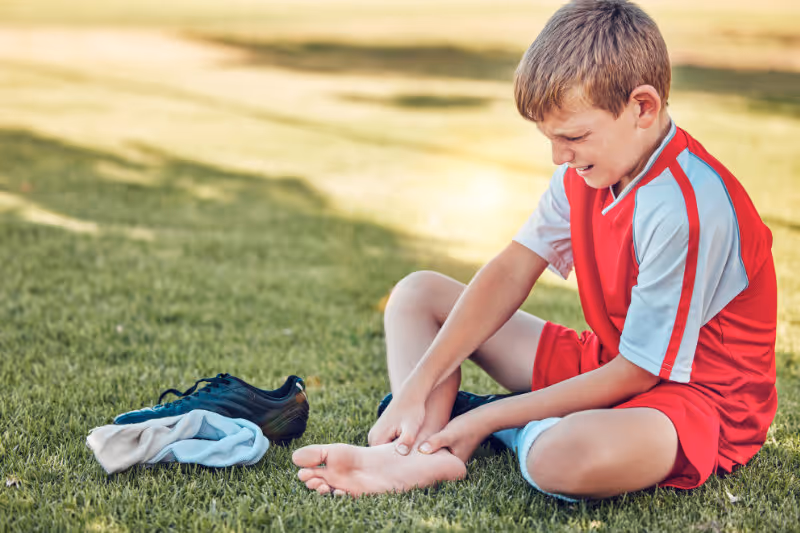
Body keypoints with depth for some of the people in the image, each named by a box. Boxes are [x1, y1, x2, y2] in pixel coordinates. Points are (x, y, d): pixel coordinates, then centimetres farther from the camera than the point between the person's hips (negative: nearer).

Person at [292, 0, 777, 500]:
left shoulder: (688, 210, -27)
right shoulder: (585, 170, -1)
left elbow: (636, 372, -24)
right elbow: (510, 274, -1)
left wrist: (489, 417, -21)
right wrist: (418, 387, -11)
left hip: (698, 394, -9)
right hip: (615, 364, 9)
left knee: (565, 457, -46)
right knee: (417, 293, 5)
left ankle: (526, 435, -11)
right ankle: (425, 456, -18)